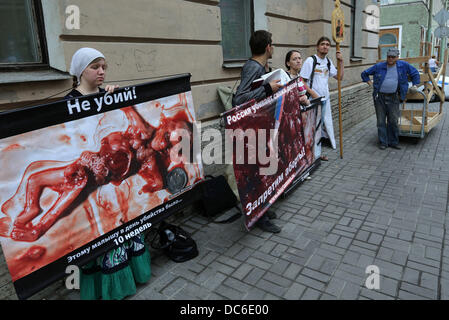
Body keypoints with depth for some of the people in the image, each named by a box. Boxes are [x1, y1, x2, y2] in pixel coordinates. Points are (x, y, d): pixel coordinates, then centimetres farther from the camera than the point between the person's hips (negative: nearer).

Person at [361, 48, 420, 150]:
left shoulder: (403, 65, 1)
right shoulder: (379, 66, -2)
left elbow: (415, 73, 15)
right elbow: (364, 73, 10)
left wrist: (414, 85, 10)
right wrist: (369, 83, 2)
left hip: (393, 97, 1)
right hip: (379, 97, -1)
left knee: (393, 121, 4)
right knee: (381, 121, 2)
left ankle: (393, 142, 17)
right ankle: (383, 142, 12)